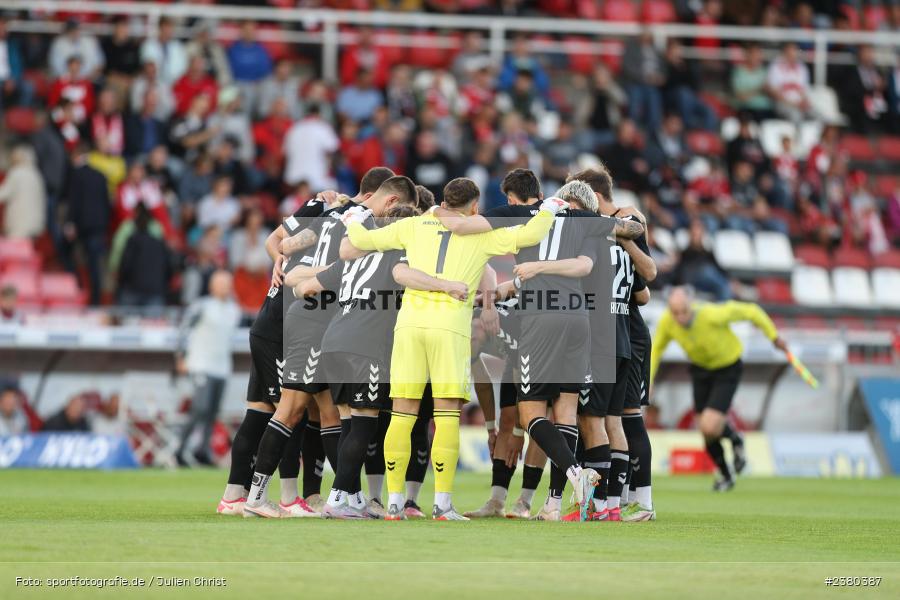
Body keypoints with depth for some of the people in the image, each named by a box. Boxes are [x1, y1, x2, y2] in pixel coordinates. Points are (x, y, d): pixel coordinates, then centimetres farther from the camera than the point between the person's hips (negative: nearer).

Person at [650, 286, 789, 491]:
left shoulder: (712, 315, -38)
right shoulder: (667, 321, -24)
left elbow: (751, 311, -22)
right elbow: (657, 348, 0)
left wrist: (774, 337, -9)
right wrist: (648, 380, -6)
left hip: (728, 369, -5)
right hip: (700, 367, 5)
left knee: (710, 428, -19)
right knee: (706, 431, 7)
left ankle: (734, 439, 17)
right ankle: (726, 475, 33)